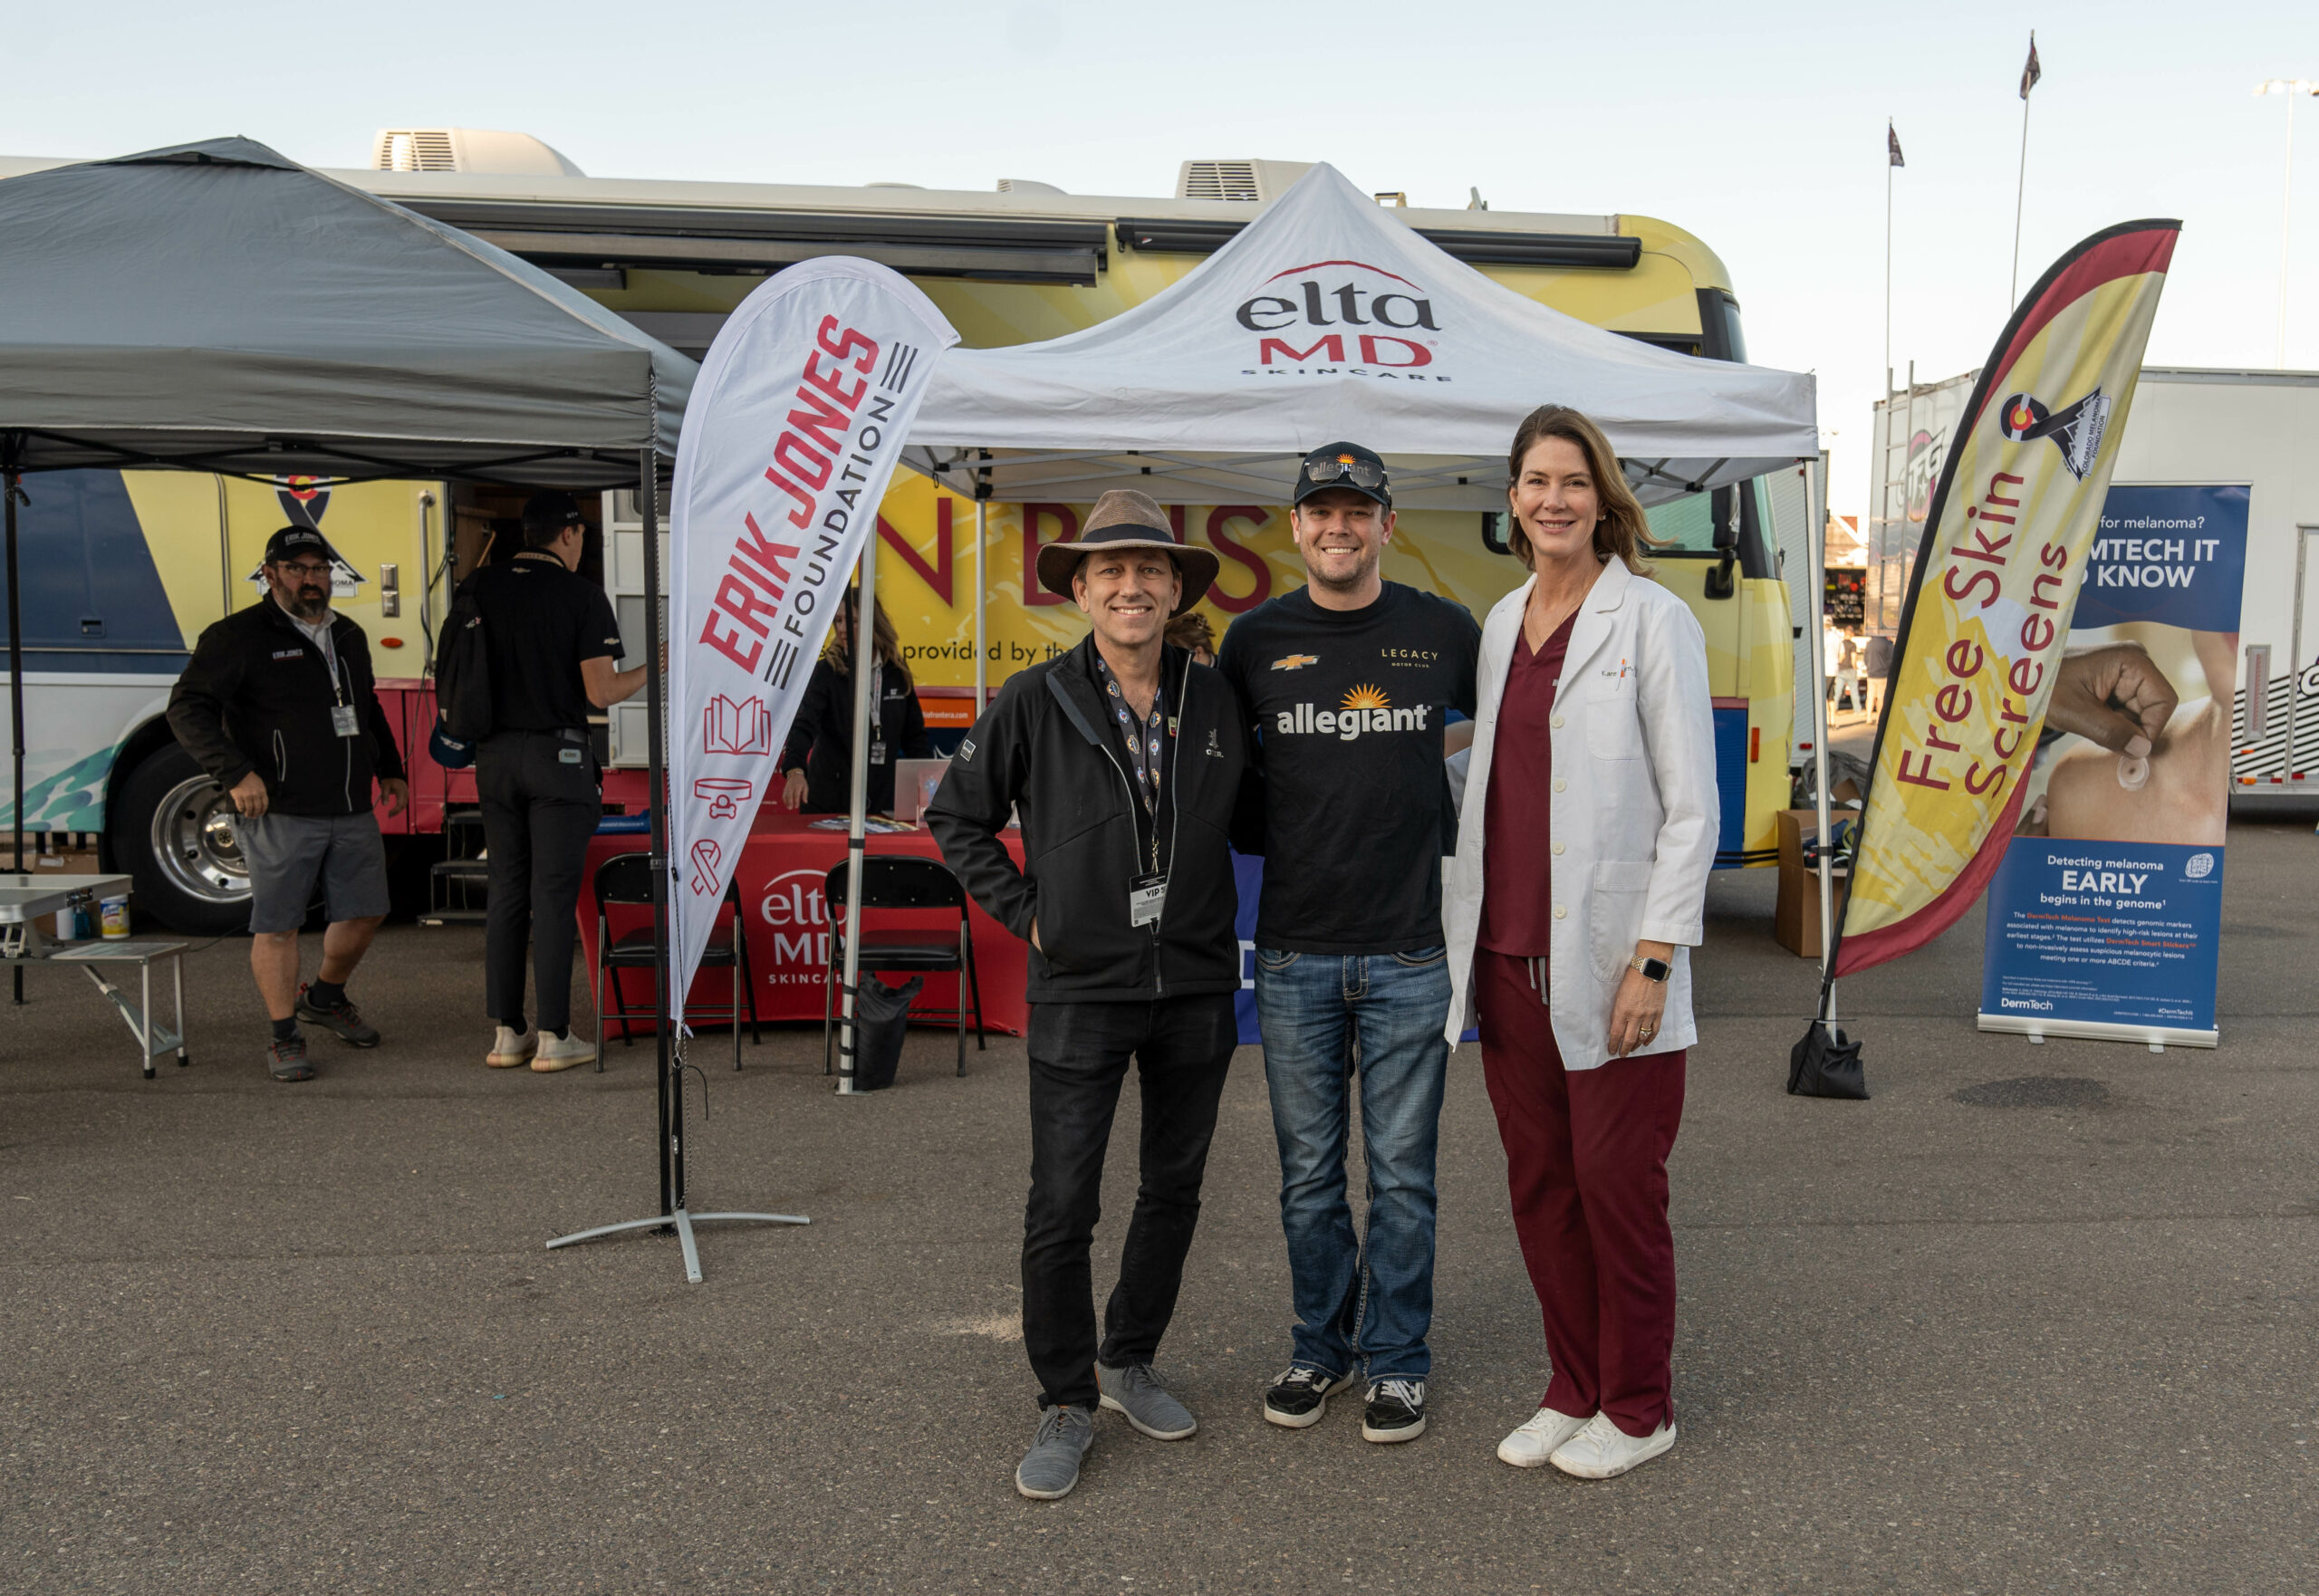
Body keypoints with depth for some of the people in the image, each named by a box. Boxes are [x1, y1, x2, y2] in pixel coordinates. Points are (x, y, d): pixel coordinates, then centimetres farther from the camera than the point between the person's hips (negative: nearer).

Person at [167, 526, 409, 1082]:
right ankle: (284, 1037, 11)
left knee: (364, 911, 11)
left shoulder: (349, 636, 16)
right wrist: (236, 774, -20)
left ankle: (325, 997, 35)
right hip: (280, 813, -6)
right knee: (276, 925, -1)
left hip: (352, 811, 6)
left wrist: (390, 770, 24)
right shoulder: (238, 637, -5)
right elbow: (188, 708, -10)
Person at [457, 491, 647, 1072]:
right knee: (554, 895, -1)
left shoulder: (479, 587, 5)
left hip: (495, 756, 5)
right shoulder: (581, 595, -8)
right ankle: (554, 1037, 2)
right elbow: (600, 693, -10)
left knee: (506, 891, 11)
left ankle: (506, 1034, 14)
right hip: (558, 755, -5)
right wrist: (653, 669, 6)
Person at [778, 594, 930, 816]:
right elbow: (804, 725, -21)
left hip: (884, 800, 3)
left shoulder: (897, 671, 4)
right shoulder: (826, 671, -7)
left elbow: (914, 735, 13)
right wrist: (795, 770, -39)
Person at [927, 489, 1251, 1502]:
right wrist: (1022, 912, -1)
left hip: (1196, 986, 4)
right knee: (1061, 1208, -3)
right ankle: (1065, 1404, 15)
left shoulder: (1214, 702, 2)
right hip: (1081, 989, -3)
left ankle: (1128, 1361, 34)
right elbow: (956, 816, 5)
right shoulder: (1035, 704, -6)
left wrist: (1213, 912, 6)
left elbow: (1248, 816, 18)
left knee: (1173, 1190, 14)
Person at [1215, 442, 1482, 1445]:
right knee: (1309, 1174, 11)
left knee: (1401, 1173, 7)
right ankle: (1319, 1348, 27)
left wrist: (1458, 827, 10)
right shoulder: (1257, 640, 3)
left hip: (1408, 953, -1)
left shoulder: (1443, 632, 2)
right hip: (1294, 954, 1)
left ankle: (1395, 1361, 22)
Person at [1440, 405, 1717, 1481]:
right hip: (1508, 954, 6)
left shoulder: (1652, 622, -6)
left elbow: (1692, 806, -9)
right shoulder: (1501, 625, 12)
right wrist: (1467, 935, 14)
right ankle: (1574, 1390, 29)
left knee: (1616, 1184, 4)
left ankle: (1637, 1408, 22)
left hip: (1607, 961, -6)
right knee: (1539, 1185, 13)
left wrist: (1655, 957, -14)